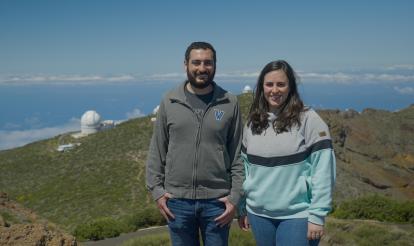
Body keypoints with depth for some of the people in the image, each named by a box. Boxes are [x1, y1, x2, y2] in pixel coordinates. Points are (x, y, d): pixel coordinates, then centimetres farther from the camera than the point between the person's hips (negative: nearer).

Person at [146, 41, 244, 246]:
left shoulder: (229, 103, -1)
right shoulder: (169, 102, 1)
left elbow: (238, 155, 0)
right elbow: (157, 151, 5)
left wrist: (235, 196, -4)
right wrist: (156, 189, -1)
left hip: (217, 201, -1)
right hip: (177, 200, 1)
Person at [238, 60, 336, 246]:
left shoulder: (308, 119, -10)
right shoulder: (252, 123, 5)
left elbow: (323, 170, -11)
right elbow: (245, 167, 11)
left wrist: (317, 215, -13)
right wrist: (242, 208, 13)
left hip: (297, 216, -4)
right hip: (259, 215, 5)